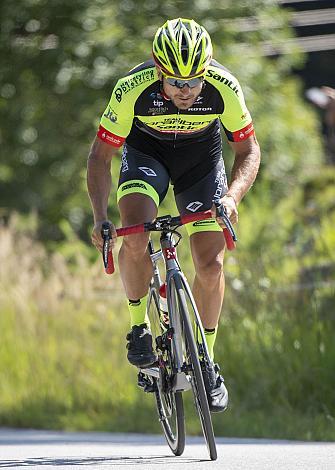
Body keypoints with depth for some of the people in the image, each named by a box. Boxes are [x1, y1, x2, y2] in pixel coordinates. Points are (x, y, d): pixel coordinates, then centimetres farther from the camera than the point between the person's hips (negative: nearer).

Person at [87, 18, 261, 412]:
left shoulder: (224, 88, -30)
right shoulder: (133, 89, -33)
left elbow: (248, 150, -16)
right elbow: (101, 155, -22)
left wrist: (232, 196, -34)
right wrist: (100, 218, -33)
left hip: (201, 157, 1)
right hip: (146, 152, -1)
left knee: (211, 265, -8)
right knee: (135, 239, -28)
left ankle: (206, 361, 11)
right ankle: (138, 326, -5)